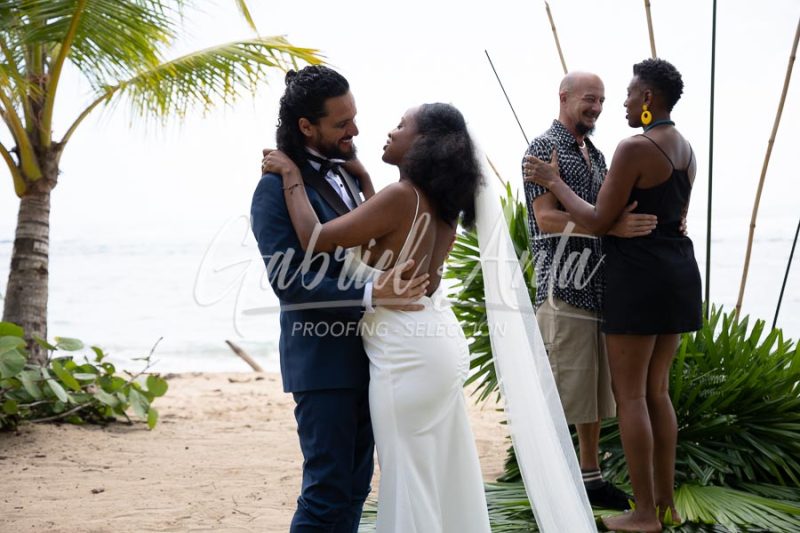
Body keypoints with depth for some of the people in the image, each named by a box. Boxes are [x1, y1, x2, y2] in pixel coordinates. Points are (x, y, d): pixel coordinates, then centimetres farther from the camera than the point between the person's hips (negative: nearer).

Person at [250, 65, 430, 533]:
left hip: (364, 352, 8)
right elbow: (288, 280, -21)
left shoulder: (345, 174, 10)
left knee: (355, 487, 13)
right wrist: (371, 295, -28)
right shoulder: (278, 187, -13)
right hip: (323, 358, -8)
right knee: (328, 490, -3)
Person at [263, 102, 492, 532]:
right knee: (444, 474, 16)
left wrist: (292, 176, -8)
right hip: (438, 340, 9)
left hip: (407, 352, -9)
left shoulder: (402, 196, -19)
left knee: (410, 477, 0)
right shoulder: (441, 205, 8)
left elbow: (315, 238, -20)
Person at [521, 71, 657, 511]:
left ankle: (590, 476, 22)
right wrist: (611, 226, -24)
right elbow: (547, 218, -16)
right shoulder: (544, 149, -6)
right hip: (565, 286, -8)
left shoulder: (595, 155, 18)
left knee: (595, 391, 13)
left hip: (601, 285, 8)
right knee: (560, 393, -5)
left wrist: (637, 223, 5)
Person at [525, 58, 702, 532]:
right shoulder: (686, 150, 12)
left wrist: (555, 182, -3)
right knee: (657, 391, 15)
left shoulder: (636, 148, -16)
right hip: (678, 271, 9)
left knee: (630, 395, -1)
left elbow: (599, 221, -15)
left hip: (640, 275, -9)